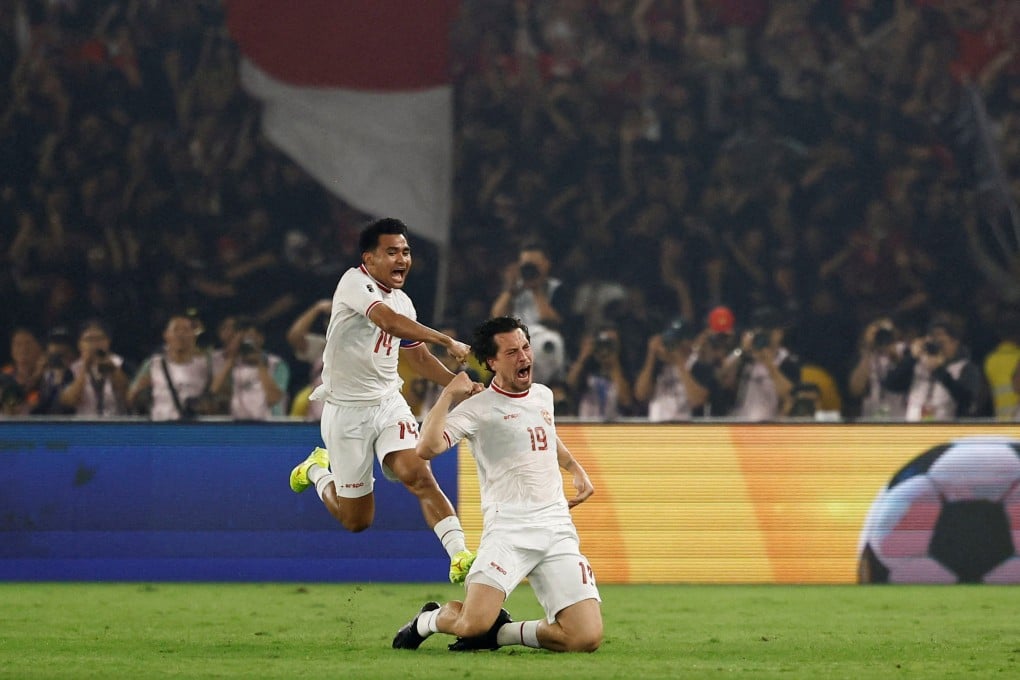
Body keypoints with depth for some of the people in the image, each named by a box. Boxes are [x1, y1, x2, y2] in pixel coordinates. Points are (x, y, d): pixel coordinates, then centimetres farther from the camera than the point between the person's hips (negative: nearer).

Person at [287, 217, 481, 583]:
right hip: (347, 411, -5)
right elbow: (389, 322, -32)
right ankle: (317, 469, 35)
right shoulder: (355, 282, -15)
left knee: (417, 474, -23)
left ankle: (459, 556, -30)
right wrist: (448, 341, -39)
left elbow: (417, 356, 21)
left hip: (389, 403, 5)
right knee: (356, 520, 5)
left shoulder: (402, 302, 8)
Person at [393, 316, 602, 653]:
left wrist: (576, 469, 30)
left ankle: (501, 631, 11)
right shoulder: (477, 408, -3)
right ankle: (429, 620, 13)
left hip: (558, 529, 5)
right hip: (508, 529, -5)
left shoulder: (544, 395, 17)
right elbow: (427, 447, -19)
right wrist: (449, 394, -12)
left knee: (587, 638, -12)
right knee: (473, 624, -24)